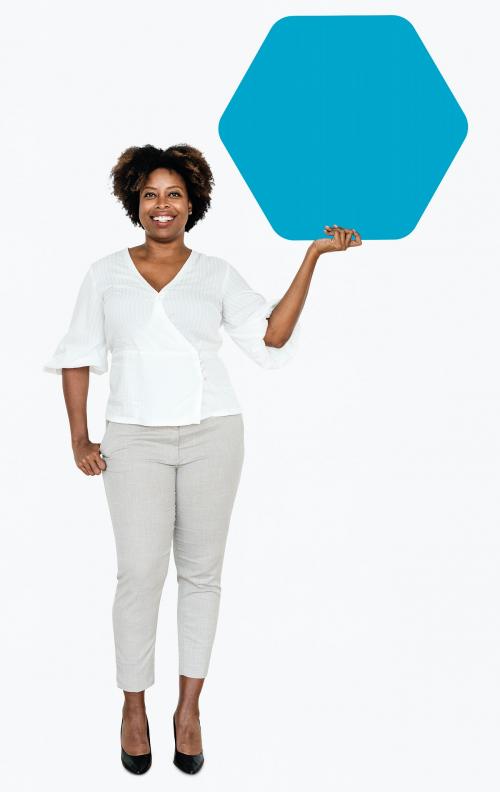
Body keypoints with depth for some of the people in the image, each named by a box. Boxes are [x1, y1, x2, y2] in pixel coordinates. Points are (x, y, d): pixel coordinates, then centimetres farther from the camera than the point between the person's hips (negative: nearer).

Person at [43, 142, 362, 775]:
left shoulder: (217, 274, 7)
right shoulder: (105, 273, 9)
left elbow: (271, 337, -5)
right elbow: (79, 356, 10)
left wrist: (313, 256, -8)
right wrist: (79, 437, 2)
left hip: (211, 434, 1)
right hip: (135, 438, 0)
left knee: (201, 571, 4)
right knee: (141, 573, -6)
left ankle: (189, 706, 17)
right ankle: (133, 707, 11)